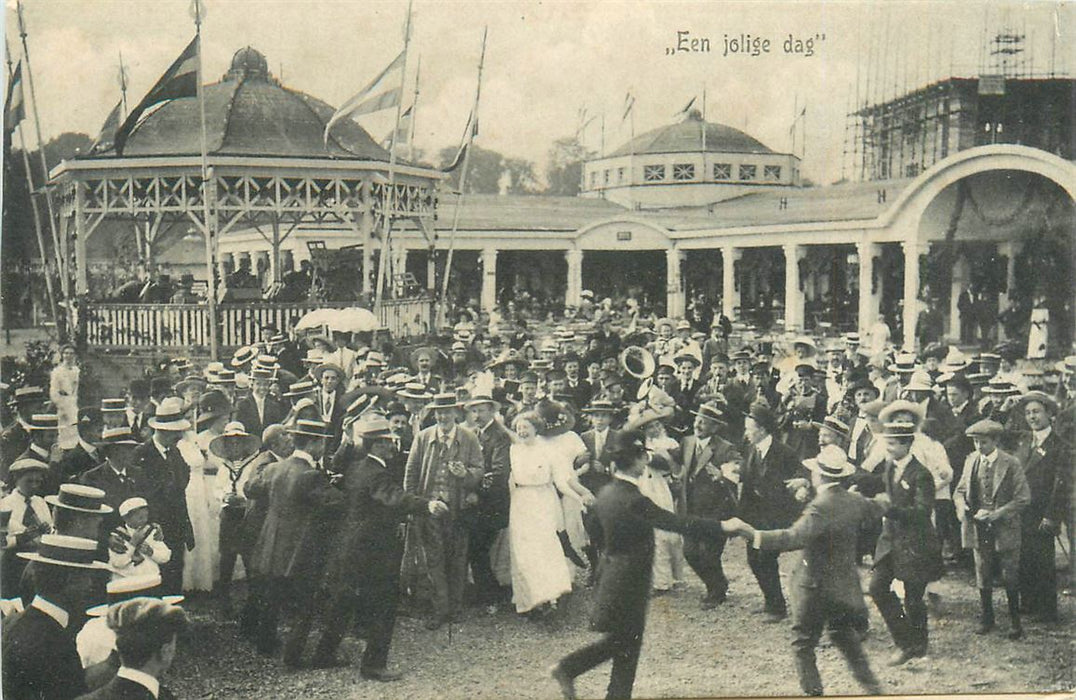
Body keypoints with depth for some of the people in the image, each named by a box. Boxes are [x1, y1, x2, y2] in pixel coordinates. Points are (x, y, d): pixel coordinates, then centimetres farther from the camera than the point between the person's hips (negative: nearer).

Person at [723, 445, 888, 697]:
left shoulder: (821, 507, -26)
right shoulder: (855, 501, -2)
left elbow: (794, 538, -39)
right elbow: (875, 508, 21)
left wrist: (751, 533, -46)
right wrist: (882, 500, 46)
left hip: (816, 586, -8)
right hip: (845, 586, 8)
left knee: (803, 644, 7)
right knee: (845, 637, 26)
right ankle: (872, 687, 29)